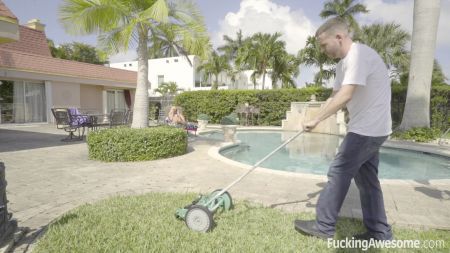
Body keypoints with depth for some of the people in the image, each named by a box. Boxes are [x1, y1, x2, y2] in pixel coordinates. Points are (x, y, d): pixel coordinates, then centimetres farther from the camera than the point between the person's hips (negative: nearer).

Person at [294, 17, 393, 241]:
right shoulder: (344, 63, 13)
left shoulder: (359, 55, -20)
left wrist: (316, 120, -20)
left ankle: (324, 226, 9)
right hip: (370, 129, 10)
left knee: (338, 173, -4)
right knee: (366, 179, 14)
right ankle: (380, 232, 25)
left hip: (367, 129, -10)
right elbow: (334, 97, 16)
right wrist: (316, 120, 8)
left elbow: (344, 97, -28)